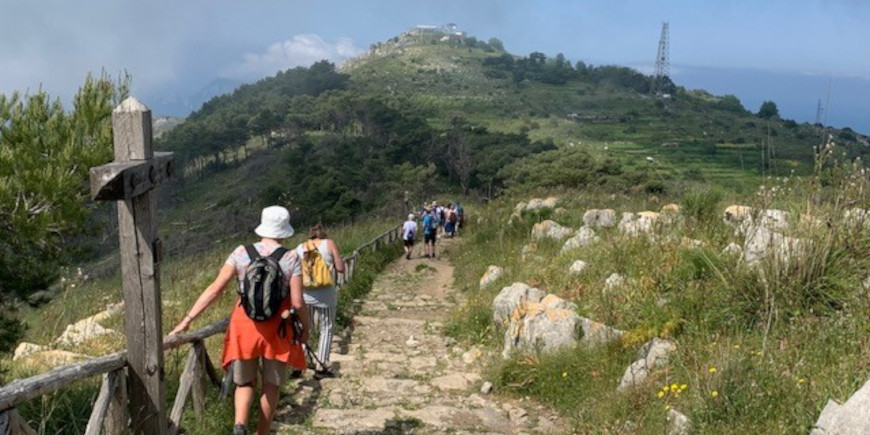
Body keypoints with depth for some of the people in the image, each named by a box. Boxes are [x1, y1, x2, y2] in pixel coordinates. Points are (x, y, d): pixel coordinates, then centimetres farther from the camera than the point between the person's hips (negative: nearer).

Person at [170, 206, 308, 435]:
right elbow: (297, 302, -10)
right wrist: (305, 328, 7)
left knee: (244, 382, 17)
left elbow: (215, 289, -8)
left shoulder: (241, 253, -3)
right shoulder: (291, 258, -8)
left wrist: (187, 320, -6)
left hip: (245, 326, 2)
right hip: (276, 329, -1)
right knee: (271, 386, 15)